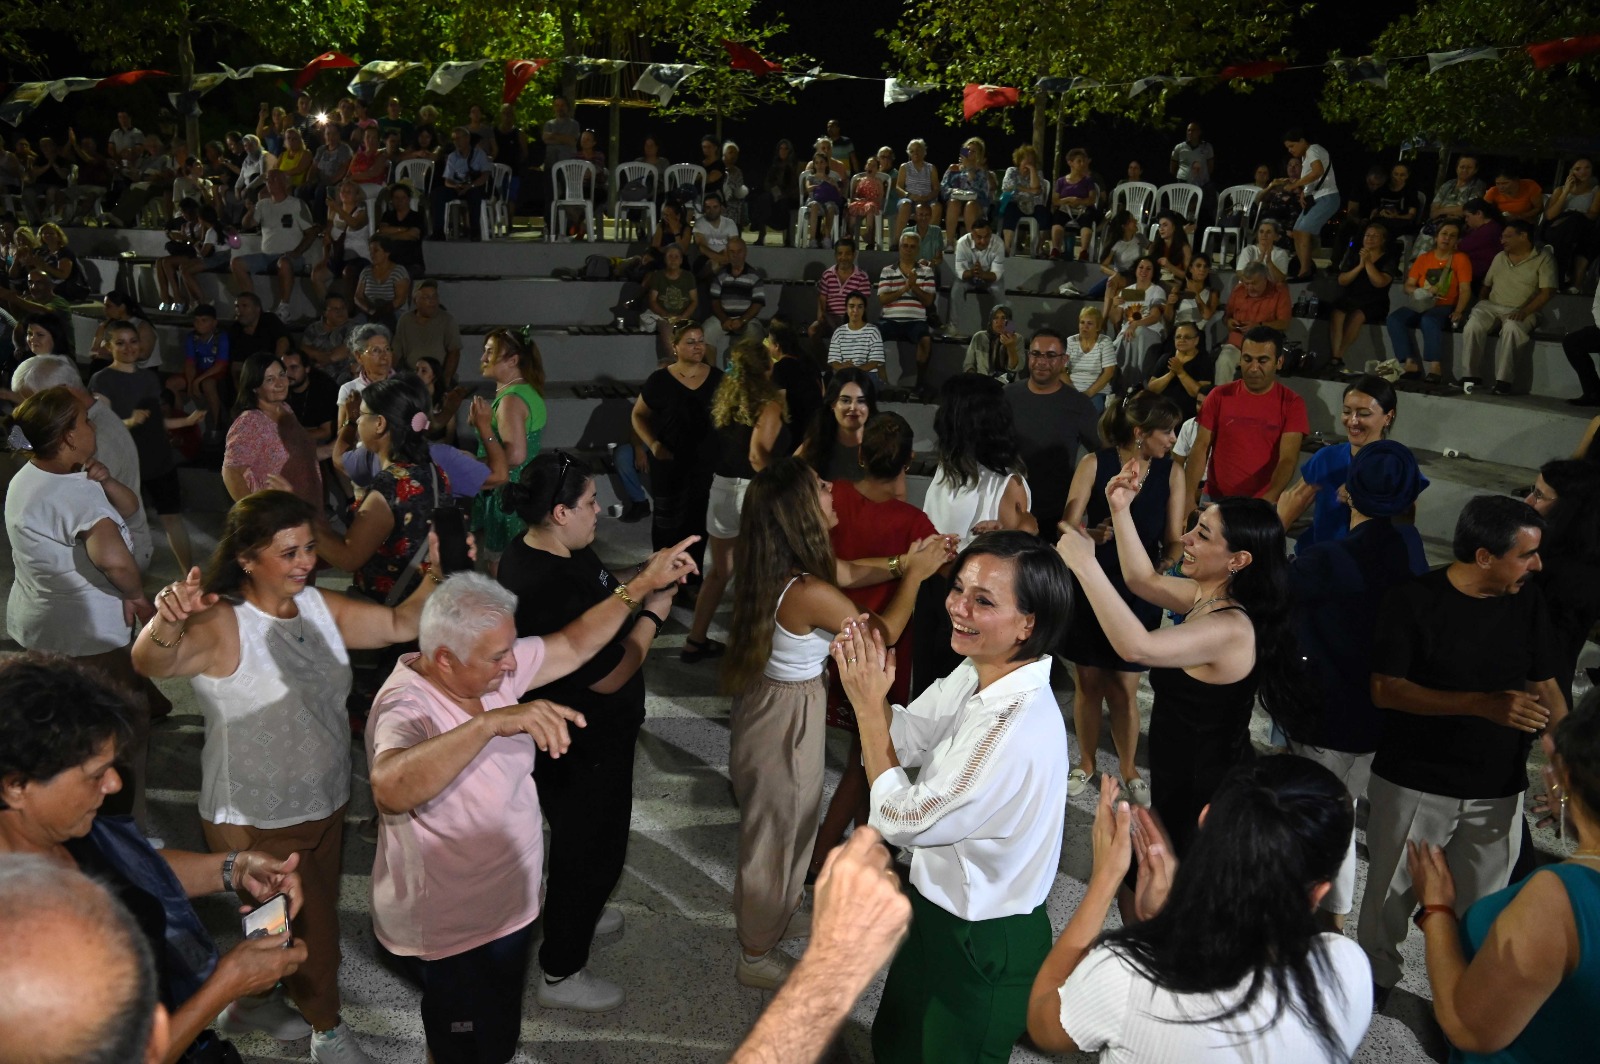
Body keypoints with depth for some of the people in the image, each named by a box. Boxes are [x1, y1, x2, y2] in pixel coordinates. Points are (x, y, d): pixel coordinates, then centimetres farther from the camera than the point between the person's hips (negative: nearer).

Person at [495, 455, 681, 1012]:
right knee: (592, 850, 10)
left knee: (580, 838, 31)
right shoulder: (548, 591, -36)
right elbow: (609, 675, -30)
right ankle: (561, 974, 30)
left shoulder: (547, 551, -6)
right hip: (581, 748, -10)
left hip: (586, 736, 10)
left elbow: (596, 587, 14)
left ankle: (575, 913, 57)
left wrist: (643, 575, -1)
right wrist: (652, 615, -18)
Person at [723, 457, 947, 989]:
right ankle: (757, 955, 33)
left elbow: (849, 573, 9)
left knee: (779, 825, 29)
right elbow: (882, 632, -18)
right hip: (788, 720, -9)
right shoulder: (809, 593, -34)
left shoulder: (779, 568, -8)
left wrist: (903, 562, -4)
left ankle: (771, 917, 52)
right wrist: (915, 575, -8)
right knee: (777, 833, 12)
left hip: (768, 701, 9)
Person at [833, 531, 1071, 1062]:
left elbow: (904, 820, -26)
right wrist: (869, 685, -18)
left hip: (984, 945, -8)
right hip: (940, 908, 8)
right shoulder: (972, 675, -9)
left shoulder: (1020, 729, -35)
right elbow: (906, 740, 1)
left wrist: (869, 706, -22)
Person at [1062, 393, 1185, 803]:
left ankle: (1128, 770, 26)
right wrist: (1091, 535, -33)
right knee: (1087, 682, 11)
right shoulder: (1095, 464, -9)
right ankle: (1086, 764, 31)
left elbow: (1174, 539, 1)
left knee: (1123, 690, 4)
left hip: (1139, 593, 1)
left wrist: (1167, 562, -20)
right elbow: (1068, 526, -12)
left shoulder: (1171, 472, -2)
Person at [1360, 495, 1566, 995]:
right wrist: (1483, 704, -26)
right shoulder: (1414, 601, -13)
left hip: (1498, 791, 3)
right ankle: (1372, 984, 34)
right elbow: (1385, 689, -17)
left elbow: (1545, 686, 8)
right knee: (1391, 898, 11)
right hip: (1413, 785, -3)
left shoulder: (1528, 602, 0)